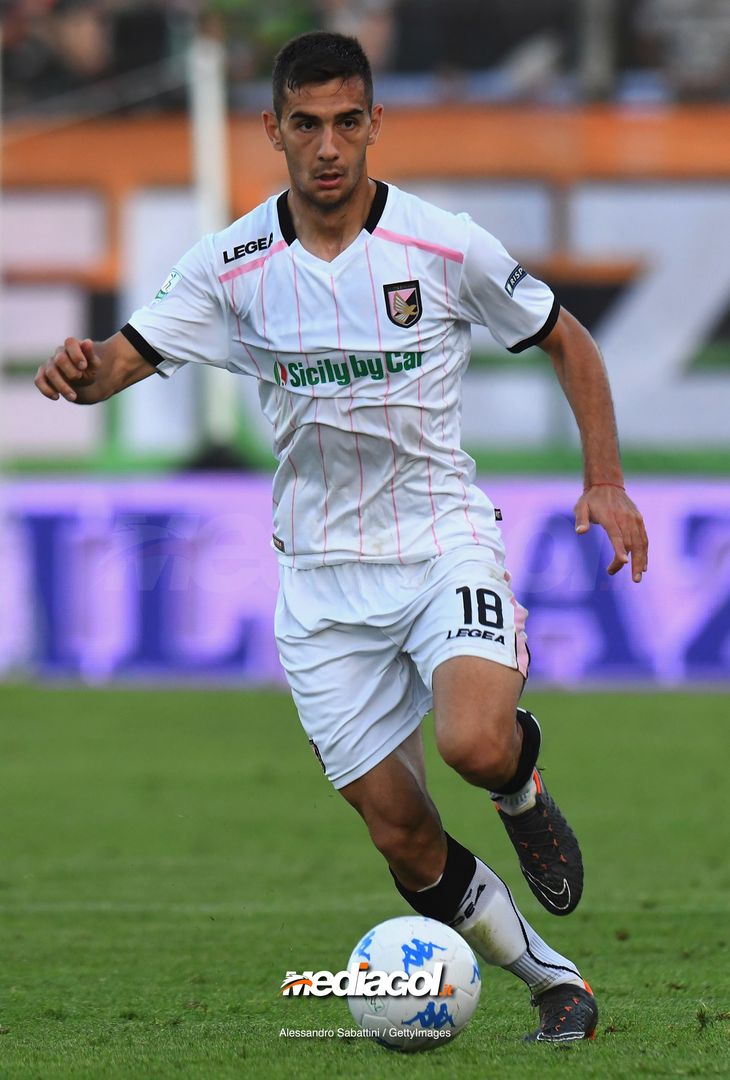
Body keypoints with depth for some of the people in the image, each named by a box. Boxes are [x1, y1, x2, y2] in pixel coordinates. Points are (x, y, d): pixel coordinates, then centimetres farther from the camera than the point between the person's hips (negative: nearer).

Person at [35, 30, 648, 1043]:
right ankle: (553, 982, 20)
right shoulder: (231, 266, -4)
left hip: (443, 537, -2)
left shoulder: (444, 246, -8)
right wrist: (84, 368, -33)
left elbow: (566, 342, 6)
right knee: (404, 838, -1)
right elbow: (125, 357, -8)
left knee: (474, 743, -30)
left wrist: (605, 482, -2)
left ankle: (522, 781, 8)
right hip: (323, 572, 2)